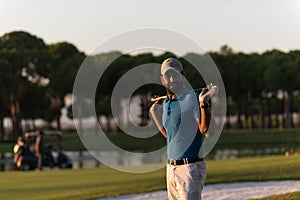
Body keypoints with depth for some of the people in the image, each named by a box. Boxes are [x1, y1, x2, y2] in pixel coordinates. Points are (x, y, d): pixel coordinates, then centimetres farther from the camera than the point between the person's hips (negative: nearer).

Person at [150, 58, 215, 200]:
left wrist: (204, 103, -30)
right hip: (171, 167, 8)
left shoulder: (193, 99, -10)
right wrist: (155, 114, 20)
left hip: (190, 167, -8)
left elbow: (206, 131, -21)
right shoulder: (166, 103, 14)